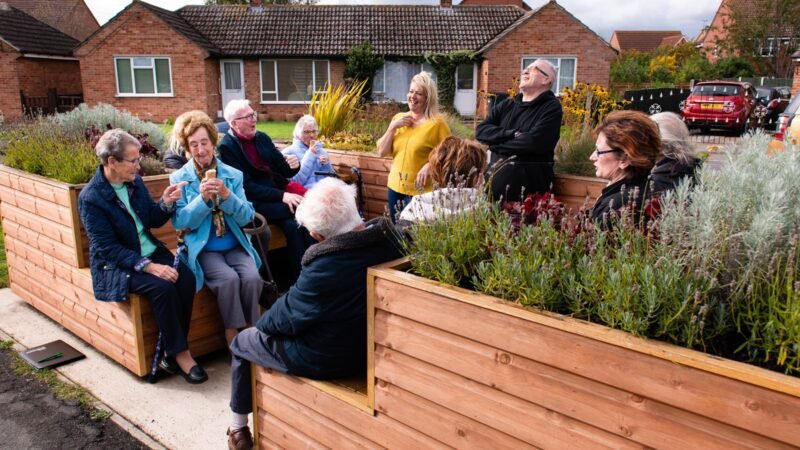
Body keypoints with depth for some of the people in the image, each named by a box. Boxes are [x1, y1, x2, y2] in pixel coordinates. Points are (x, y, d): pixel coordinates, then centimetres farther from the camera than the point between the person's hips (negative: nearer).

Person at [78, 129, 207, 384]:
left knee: (186, 278, -22)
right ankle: (180, 354, -15)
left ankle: (171, 354, -13)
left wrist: (166, 203, -9)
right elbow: (108, 248, -18)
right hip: (115, 265, -6)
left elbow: (153, 221, 13)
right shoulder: (90, 198, -14)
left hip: (150, 252, 6)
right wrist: (148, 266, -27)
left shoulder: (135, 181, 4)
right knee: (162, 287, -31)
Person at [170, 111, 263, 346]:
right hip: (203, 249, -2)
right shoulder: (179, 178, 3)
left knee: (252, 277, -26)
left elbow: (246, 217, 0)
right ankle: (233, 336, -11)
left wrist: (226, 195, -17)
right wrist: (203, 198, -19)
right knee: (228, 278, -29)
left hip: (235, 245, 2)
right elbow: (180, 222, -5)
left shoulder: (233, 175, 7)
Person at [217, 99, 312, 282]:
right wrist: (281, 196, -24)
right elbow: (246, 187, -15)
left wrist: (294, 165, -11)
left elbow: (283, 170, 13)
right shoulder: (226, 147, -8)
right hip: (254, 204, -5)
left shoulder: (262, 138, 11)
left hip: (278, 193, 6)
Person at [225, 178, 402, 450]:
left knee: (240, 343, 19)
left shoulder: (325, 268, -35)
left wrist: (262, 322, 4)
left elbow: (284, 319, -18)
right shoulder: (387, 238, -15)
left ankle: (238, 427, 37)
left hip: (324, 361, -7)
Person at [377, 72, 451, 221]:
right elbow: (382, 151, 5)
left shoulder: (436, 123, -8)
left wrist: (430, 165, -24)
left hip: (421, 191, -5)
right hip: (396, 187, 5)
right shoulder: (398, 118, 7)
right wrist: (393, 126, -7)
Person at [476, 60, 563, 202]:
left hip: (528, 180, -5)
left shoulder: (551, 108, -4)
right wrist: (511, 134, -13)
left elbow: (534, 142, -17)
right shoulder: (505, 105, 14)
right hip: (494, 174, 5)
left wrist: (497, 144, -5)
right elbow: (481, 130, 3)